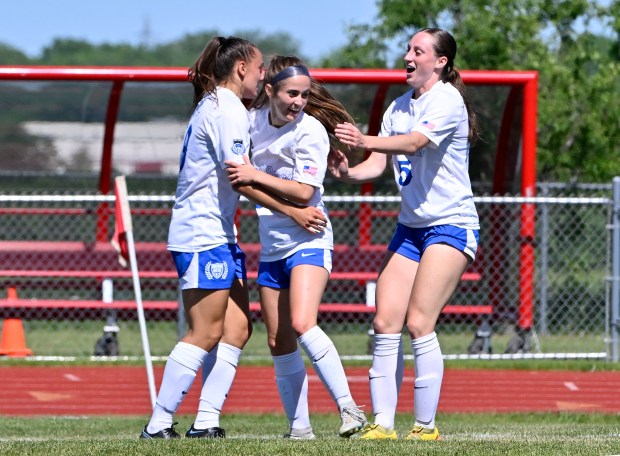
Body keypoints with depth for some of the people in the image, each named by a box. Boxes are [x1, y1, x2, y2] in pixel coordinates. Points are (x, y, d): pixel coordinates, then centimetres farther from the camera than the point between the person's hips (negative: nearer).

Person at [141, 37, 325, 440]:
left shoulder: (213, 105, 19)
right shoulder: (227, 109, -12)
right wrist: (293, 211, -13)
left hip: (219, 233, 10)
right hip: (203, 235, -10)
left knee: (237, 328, 4)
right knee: (205, 334, -10)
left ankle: (206, 421, 1)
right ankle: (159, 424, -9)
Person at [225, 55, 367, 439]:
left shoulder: (310, 131, -13)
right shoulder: (254, 120, 5)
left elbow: (304, 192, -20)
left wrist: (256, 177, -23)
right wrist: (241, 180, 5)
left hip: (308, 239, -7)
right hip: (272, 245, 7)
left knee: (302, 324, -24)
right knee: (279, 341, 5)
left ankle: (349, 409, -21)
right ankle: (299, 426, 13)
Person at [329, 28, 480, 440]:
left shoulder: (448, 101, -11)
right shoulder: (399, 107, 12)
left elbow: (414, 143, -27)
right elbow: (379, 164, 5)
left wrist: (365, 141, -42)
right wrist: (348, 173, -16)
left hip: (450, 225, -8)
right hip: (410, 227, 8)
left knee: (418, 324, -14)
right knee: (385, 324, -2)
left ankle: (426, 426, -7)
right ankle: (383, 424, -1)